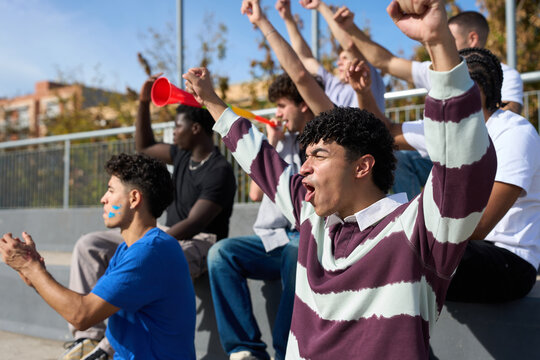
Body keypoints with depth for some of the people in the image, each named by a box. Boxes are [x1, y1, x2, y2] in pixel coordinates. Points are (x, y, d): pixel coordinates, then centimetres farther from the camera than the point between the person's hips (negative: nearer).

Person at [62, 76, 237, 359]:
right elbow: (144, 147, 27)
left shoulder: (219, 171, -16)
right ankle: (88, 335, -16)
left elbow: (194, 224, -24)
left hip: (199, 246, -9)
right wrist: (144, 103, 18)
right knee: (88, 246, -5)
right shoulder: (183, 156, 11)